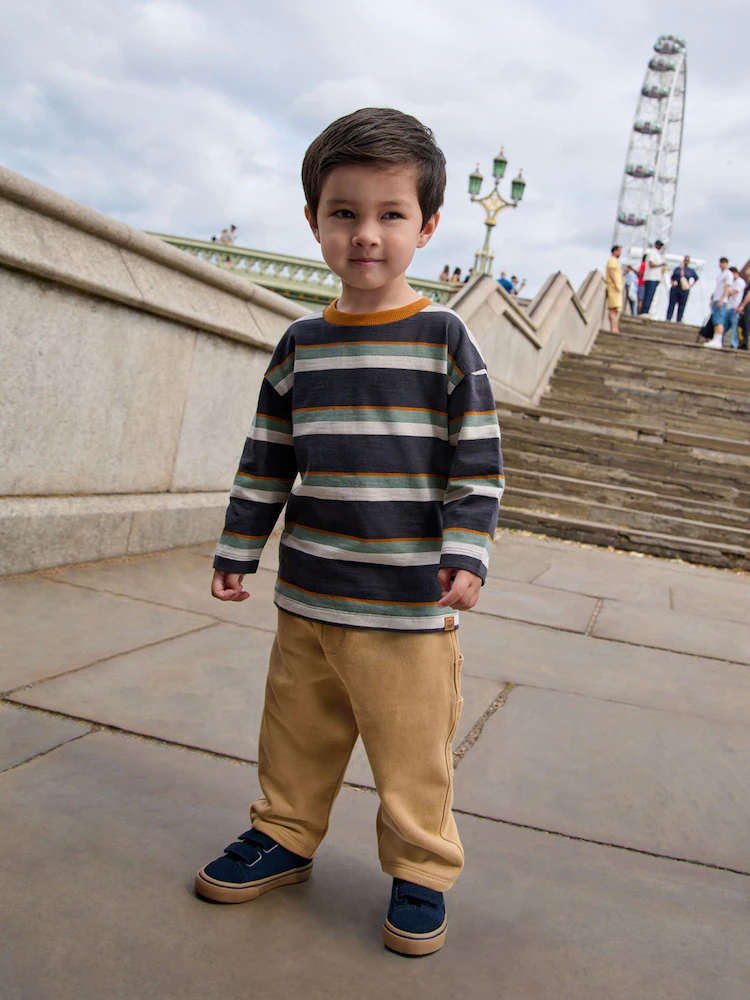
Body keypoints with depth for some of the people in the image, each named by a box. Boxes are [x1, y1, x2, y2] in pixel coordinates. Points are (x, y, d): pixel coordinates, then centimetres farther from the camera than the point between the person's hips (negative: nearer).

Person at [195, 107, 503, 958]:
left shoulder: (444, 339, -5)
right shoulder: (300, 345, 5)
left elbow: (478, 458, -5)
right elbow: (266, 459, 11)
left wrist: (466, 553, -14)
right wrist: (237, 550, 12)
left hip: (409, 601, -4)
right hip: (307, 594, 4)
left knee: (412, 751, 6)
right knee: (297, 732, 18)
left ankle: (420, 872, 25)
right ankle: (284, 837, 38)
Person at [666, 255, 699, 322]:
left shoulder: (691, 271, 11)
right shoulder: (677, 269, 11)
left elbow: (696, 278, 21)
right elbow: (672, 277, 13)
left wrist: (691, 285, 9)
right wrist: (672, 283, -6)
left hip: (684, 290, 0)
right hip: (674, 289, 0)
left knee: (681, 306, -3)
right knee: (671, 305, -1)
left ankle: (679, 320, -1)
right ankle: (668, 319, -1)